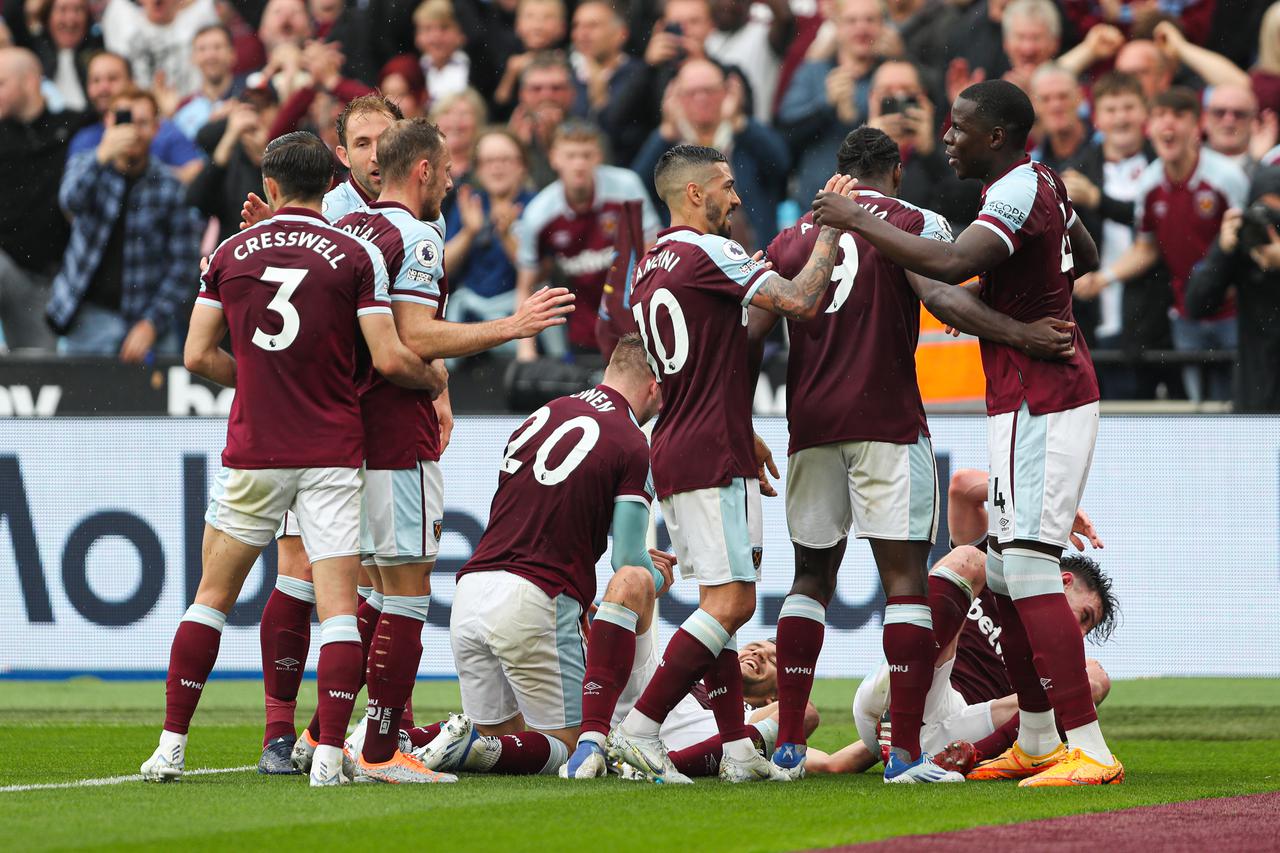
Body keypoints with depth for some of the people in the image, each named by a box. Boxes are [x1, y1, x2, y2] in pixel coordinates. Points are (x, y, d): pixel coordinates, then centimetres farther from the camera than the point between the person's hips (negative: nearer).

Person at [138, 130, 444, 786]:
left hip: (252, 454, 2)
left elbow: (199, 355, 5)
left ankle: (171, 747, 10)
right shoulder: (356, 256, -4)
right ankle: (329, 754, -13)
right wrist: (434, 381, 11)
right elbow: (390, 358, -9)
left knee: (213, 594, 13)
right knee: (338, 605, -2)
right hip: (332, 455, -2)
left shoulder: (230, 253, 3)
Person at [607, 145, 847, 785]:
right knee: (731, 601, -9)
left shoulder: (648, 269, 17)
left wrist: (744, 438, 30)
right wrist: (831, 226, -7)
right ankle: (640, 728, -13)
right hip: (712, 459, -10)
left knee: (721, 600, 10)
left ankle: (736, 748, 7)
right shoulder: (707, 254, -12)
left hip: (675, 451, 10)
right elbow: (798, 300, -19)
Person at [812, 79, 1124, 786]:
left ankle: (1089, 752, -21)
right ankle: (1037, 745, 24)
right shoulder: (1042, 184, 15)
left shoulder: (1017, 193, -16)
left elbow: (949, 264, -33)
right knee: (1004, 575, 15)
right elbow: (1087, 257, 33)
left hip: (1039, 404, -11)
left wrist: (857, 221, -25)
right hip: (1042, 398, 11)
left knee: (1029, 570, -16)